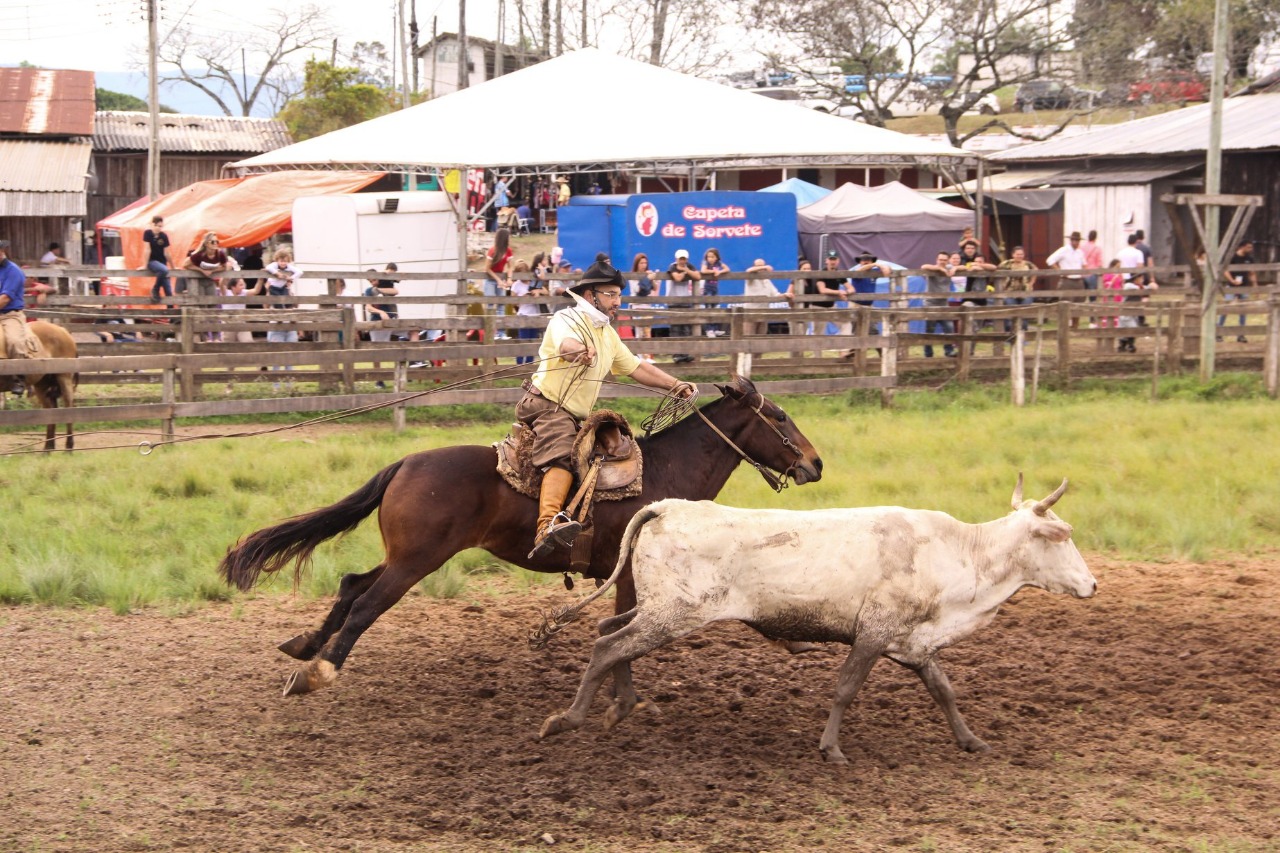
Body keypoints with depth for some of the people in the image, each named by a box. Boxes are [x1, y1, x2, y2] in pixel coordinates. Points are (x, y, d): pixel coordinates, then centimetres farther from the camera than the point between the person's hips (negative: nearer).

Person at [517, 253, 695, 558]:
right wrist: (581, 351, -56)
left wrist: (675, 385, 11)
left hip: (575, 417, 10)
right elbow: (566, 343, -31)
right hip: (547, 404, -10)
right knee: (562, 457, -32)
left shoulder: (607, 334, 21)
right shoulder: (565, 320, -7)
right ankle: (547, 525, -53)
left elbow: (636, 367, 25)